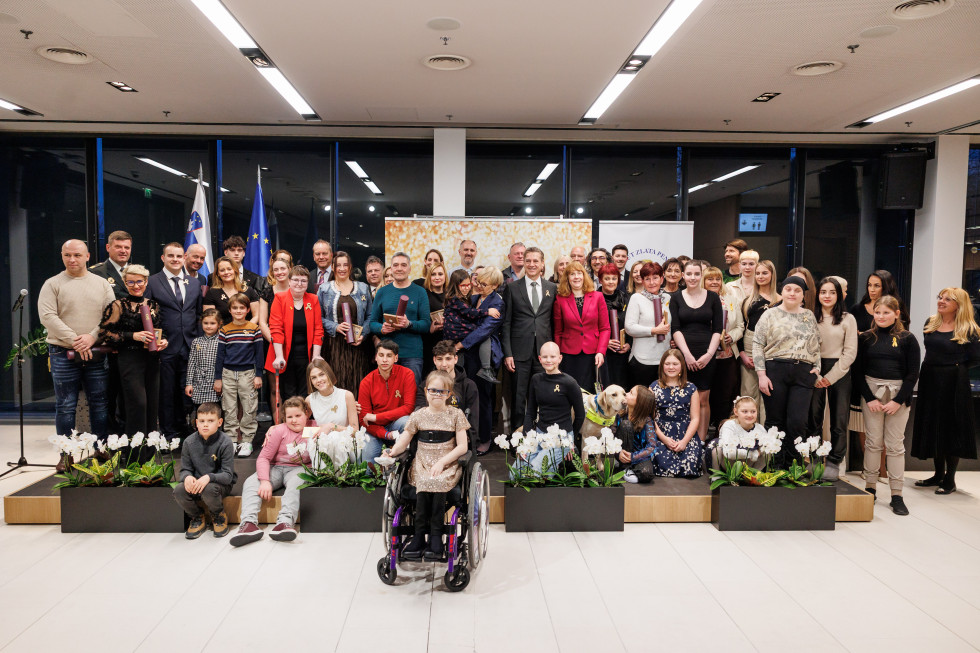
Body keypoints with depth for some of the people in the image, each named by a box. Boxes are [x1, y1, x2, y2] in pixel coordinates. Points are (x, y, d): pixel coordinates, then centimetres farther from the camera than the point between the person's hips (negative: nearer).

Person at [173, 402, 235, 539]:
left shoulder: (225, 442, -14)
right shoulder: (189, 442, -2)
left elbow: (228, 475, -17)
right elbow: (185, 469, 3)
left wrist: (209, 477, -35)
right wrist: (187, 477, -22)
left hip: (221, 483, -4)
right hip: (196, 482, 4)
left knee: (209, 490, -36)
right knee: (178, 491, -26)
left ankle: (219, 517, -2)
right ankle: (197, 518, 4)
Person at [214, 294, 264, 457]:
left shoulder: (254, 329, 1)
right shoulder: (224, 330, 4)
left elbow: (258, 353, 3)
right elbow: (220, 355, 6)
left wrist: (258, 375, -1)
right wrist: (217, 378, 4)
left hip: (247, 373, -1)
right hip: (228, 374, 1)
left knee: (249, 410, 2)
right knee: (229, 410, 6)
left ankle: (247, 441, 11)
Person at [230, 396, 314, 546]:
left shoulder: (314, 427, 3)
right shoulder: (280, 431, -3)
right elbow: (263, 458, -6)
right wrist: (265, 481, -22)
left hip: (298, 469, -1)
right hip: (276, 468, 2)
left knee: (296, 483, -37)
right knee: (250, 483, -25)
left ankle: (285, 521, -55)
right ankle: (249, 524, -44)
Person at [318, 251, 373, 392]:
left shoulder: (362, 288, 12)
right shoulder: (324, 289, 9)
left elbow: (370, 316, 10)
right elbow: (319, 317, 5)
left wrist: (363, 334, -6)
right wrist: (335, 327, -11)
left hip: (357, 345, 1)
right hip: (334, 345, -1)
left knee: (357, 383, -3)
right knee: (336, 383, -7)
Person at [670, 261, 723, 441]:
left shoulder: (713, 298, 7)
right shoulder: (676, 298, 6)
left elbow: (718, 329, 3)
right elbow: (675, 329, -1)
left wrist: (709, 354, -8)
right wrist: (687, 354, -11)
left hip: (707, 356, 0)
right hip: (683, 355, 0)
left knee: (703, 400, 0)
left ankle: (701, 441, 8)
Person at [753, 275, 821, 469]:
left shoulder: (809, 316, 15)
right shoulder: (770, 315, 4)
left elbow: (816, 346, 20)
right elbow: (757, 345, -1)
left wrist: (816, 367, 6)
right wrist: (762, 374, -8)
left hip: (803, 373, 2)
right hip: (775, 371, -2)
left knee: (797, 422, -6)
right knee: (775, 421, 2)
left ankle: (791, 466, 7)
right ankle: (775, 465, 12)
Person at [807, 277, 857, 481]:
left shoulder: (848, 319, 4)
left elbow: (850, 353, 0)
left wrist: (831, 376, -7)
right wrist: (815, 376, -8)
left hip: (839, 372, 0)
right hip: (815, 373, 0)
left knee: (839, 420, 0)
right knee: (813, 419, 2)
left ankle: (834, 463, 9)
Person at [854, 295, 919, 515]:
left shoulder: (907, 339, 1)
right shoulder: (866, 338, 4)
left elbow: (913, 373, 0)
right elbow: (858, 371, 4)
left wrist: (897, 401, -8)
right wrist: (869, 398, -6)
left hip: (898, 395, -1)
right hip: (871, 392, 1)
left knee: (895, 444, 1)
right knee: (873, 442, 3)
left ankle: (897, 495, 6)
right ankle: (870, 488, 12)